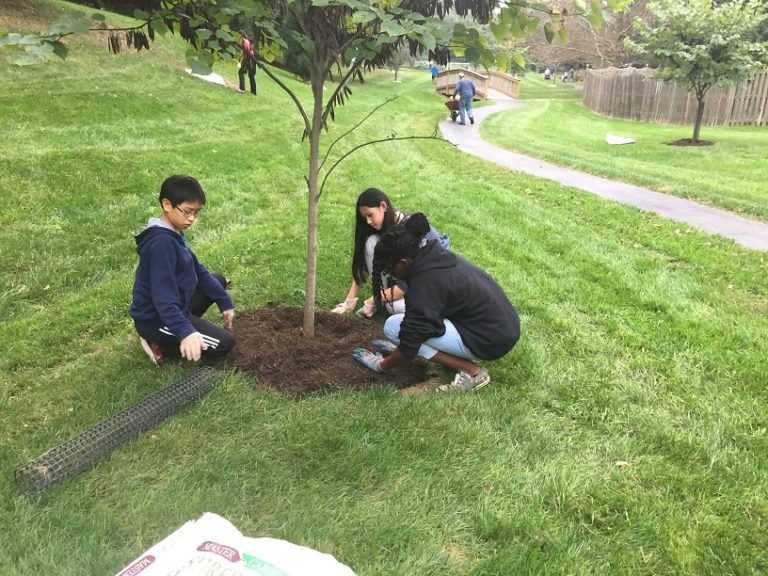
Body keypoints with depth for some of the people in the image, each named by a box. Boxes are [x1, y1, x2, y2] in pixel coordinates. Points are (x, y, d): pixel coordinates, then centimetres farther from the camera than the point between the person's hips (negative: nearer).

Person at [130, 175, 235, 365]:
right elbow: (163, 297, -35)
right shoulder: (161, 243, -28)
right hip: (157, 318, -10)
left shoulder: (174, 234, 4)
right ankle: (159, 345, -3)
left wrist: (225, 302, 11)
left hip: (175, 305, 10)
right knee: (224, 343, -10)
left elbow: (199, 271, 11)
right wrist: (185, 331, -46)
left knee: (219, 281, 21)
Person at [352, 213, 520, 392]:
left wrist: (381, 365, 2)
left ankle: (471, 371, -8)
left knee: (393, 326, -11)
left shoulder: (425, 284, -23)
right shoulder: (436, 256, 2)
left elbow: (411, 340, -15)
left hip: (493, 340, -9)